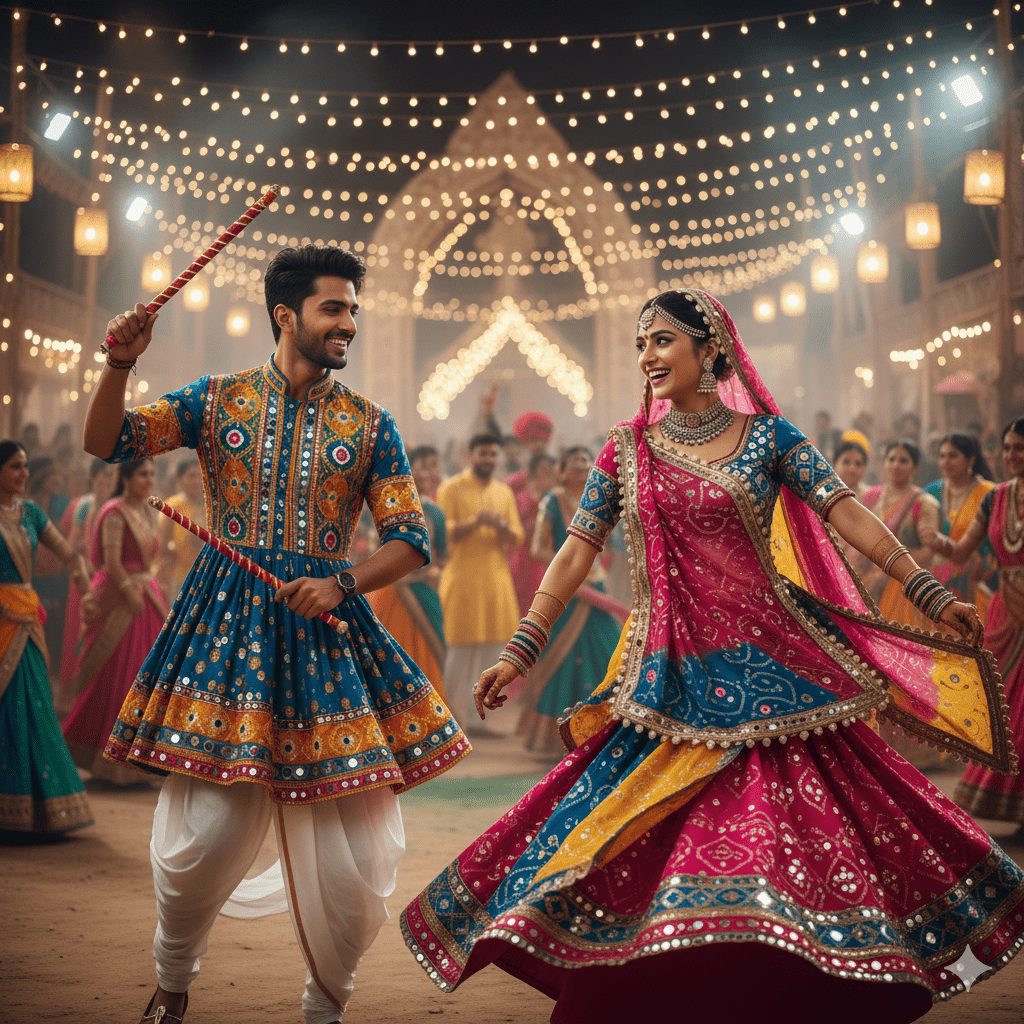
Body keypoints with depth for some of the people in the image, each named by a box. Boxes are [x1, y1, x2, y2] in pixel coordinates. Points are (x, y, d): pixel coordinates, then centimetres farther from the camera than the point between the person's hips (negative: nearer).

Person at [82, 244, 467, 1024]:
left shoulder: (369, 424, 6)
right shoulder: (218, 399, 6)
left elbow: (412, 541, 3)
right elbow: (107, 443, 0)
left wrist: (343, 585, -14)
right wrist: (121, 364, -17)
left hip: (326, 624, 1)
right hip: (225, 623, -1)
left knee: (355, 857, -1)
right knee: (201, 835, -3)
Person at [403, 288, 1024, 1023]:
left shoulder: (765, 434, 3)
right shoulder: (628, 449, 7)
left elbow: (844, 511, -3)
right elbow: (578, 551, 7)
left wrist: (929, 590, -11)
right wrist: (521, 650, 3)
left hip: (765, 671, -1)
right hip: (668, 681, 2)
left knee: (795, 830, -1)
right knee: (642, 844, 0)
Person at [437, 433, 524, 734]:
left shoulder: (504, 493, 15)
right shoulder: (451, 489, 0)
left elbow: (516, 538, 10)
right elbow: (442, 533, -8)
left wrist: (500, 526, -11)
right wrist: (475, 522, -23)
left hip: (496, 578, 5)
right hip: (461, 578, -5)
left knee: (488, 649, 3)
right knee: (459, 648, -6)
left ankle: (465, 713, 12)